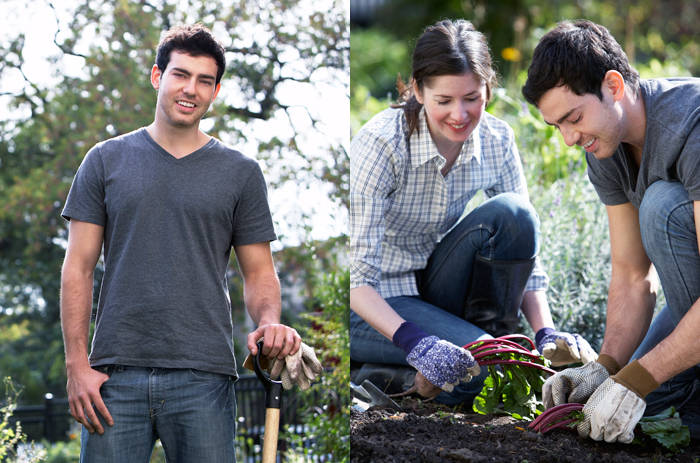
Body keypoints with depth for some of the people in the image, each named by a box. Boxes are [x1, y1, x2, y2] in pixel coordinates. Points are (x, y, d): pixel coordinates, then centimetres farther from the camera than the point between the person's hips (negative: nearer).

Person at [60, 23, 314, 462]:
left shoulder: (241, 173, 9)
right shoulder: (106, 160, 9)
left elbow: (259, 272, 10)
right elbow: (78, 268, 6)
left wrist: (270, 323, -13)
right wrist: (77, 364, -3)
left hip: (204, 376, 0)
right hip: (116, 376, 0)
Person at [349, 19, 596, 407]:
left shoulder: (496, 140, -8)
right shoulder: (380, 145, -23)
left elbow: (523, 242, -2)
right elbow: (356, 276, -26)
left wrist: (545, 333, -17)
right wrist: (413, 341, -41)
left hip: (432, 286, 5)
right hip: (376, 302, -5)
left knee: (511, 213, -21)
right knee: (482, 368, -30)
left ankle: (493, 337, -10)